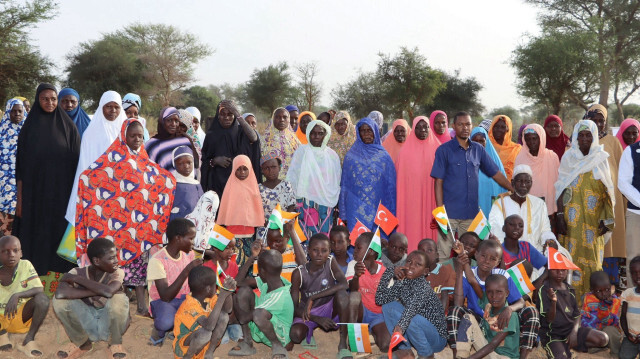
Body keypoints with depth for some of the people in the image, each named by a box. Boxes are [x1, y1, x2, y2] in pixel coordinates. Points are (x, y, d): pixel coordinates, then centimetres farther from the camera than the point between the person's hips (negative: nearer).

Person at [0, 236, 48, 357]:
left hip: (21, 317, 0)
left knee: (42, 299, -28)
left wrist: (17, 295, -35)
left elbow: (39, 290, -18)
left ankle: (29, 340, -18)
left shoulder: (26, 265, -11)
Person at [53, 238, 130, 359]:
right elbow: (60, 293, -32)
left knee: (118, 299, -32)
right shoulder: (78, 272, -12)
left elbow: (108, 291, -39)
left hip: (108, 324, -2)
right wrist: (95, 292, -30)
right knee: (60, 301, -20)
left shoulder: (117, 273, -16)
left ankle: (116, 343, -4)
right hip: (86, 325, 2)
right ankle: (80, 342, 4)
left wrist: (77, 278, -27)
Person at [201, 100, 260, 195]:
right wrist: (215, 161, -11)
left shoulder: (241, 132, 4)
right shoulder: (212, 135, 8)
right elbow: (204, 161, 10)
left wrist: (238, 116, -24)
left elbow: (254, 138, -20)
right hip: (218, 182, 1)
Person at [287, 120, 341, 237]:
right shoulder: (302, 151, 2)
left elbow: (337, 180, 14)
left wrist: (335, 203, 10)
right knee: (308, 236, -6)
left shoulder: (332, 155, 9)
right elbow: (292, 177, 2)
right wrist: (293, 201, -3)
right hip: (307, 201, -2)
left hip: (327, 202, 2)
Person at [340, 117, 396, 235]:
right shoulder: (351, 156, 7)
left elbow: (391, 186, 8)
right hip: (356, 211, 0)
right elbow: (344, 185, 8)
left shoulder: (383, 156, 7)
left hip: (378, 210, 0)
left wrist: (390, 214, 4)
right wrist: (344, 214, 4)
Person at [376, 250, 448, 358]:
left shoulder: (423, 287, -22)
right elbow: (380, 299, -7)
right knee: (388, 306, -5)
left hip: (436, 339, -7)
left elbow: (412, 307, -41)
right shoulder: (402, 283, -1)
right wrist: (390, 273, -13)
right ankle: (405, 349, -2)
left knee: (409, 318, -34)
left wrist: (400, 326, -58)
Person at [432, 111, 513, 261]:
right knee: (444, 254, -3)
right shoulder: (444, 150, -1)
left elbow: (495, 173, 15)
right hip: (450, 212, -4)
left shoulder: (478, 149, 10)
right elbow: (438, 182, -4)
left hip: (471, 213, 4)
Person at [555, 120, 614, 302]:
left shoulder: (601, 159, 4)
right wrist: (560, 215, -8)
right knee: (573, 255, 1)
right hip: (572, 218, 0)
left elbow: (607, 191, 3)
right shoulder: (568, 158, 3)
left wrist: (606, 219, -3)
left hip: (594, 219, 1)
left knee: (593, 258, 2)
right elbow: (562, 189, 1)